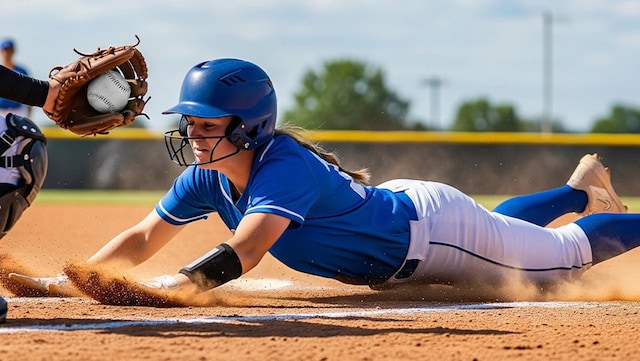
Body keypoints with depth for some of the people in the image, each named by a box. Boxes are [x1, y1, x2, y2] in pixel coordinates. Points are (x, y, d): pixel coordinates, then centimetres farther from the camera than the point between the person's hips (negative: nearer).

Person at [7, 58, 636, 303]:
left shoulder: (285, 167, -39)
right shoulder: (207, 176, -15)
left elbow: (242, 253, -53)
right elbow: (144, 238, -11)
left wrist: (159, 288, -63)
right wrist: (67, 279, -25)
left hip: (434, 225, -8)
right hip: (397, 206, 8)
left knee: (563, 254, 11)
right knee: (498, 229, 35)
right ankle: (582, 189, 58)